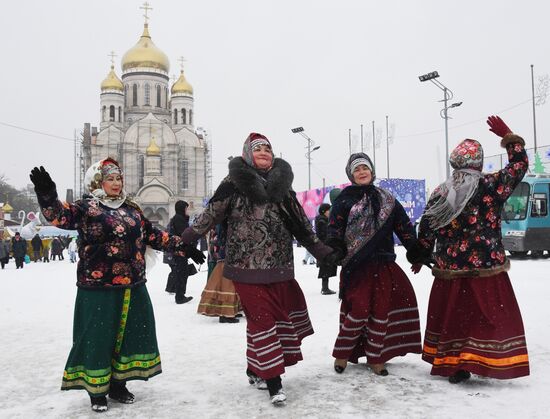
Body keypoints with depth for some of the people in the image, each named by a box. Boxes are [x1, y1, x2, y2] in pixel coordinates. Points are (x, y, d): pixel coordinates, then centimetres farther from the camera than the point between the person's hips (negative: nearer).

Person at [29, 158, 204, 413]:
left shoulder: (131, 208, 13)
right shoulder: (86, 207, -3)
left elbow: (153, 236, 17)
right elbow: (60, 217, -20)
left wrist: (182, 246, 14)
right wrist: (47, 196, -39)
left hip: (133, 285, 6)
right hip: (98, 286, -5)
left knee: (130, 333, 12)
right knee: (99, 336, 2)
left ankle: (118, 384, 29)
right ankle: (96, 390, 19)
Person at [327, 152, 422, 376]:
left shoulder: (386, 199, 13)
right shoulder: (345, 200, 2)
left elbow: (404, 228, 12)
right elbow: (334, 233, -2)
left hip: (383, 264, 4)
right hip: (356, 265, -4)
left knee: (381, 309, 5)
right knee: (359, 309, -10)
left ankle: (374, 357, 18)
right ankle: (342, 353, 10)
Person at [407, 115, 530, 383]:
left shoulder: (439, 193, 2)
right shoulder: (490, 186, -8)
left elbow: (426, 232, 4)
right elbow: (519, 165, 3)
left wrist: (419, 258, 17)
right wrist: (508, 137, 12)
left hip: (450, 271, 4)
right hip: (486, 269, -3)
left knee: (452, 317, 14)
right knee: (489, 316, 7)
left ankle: (451, 365, 22)